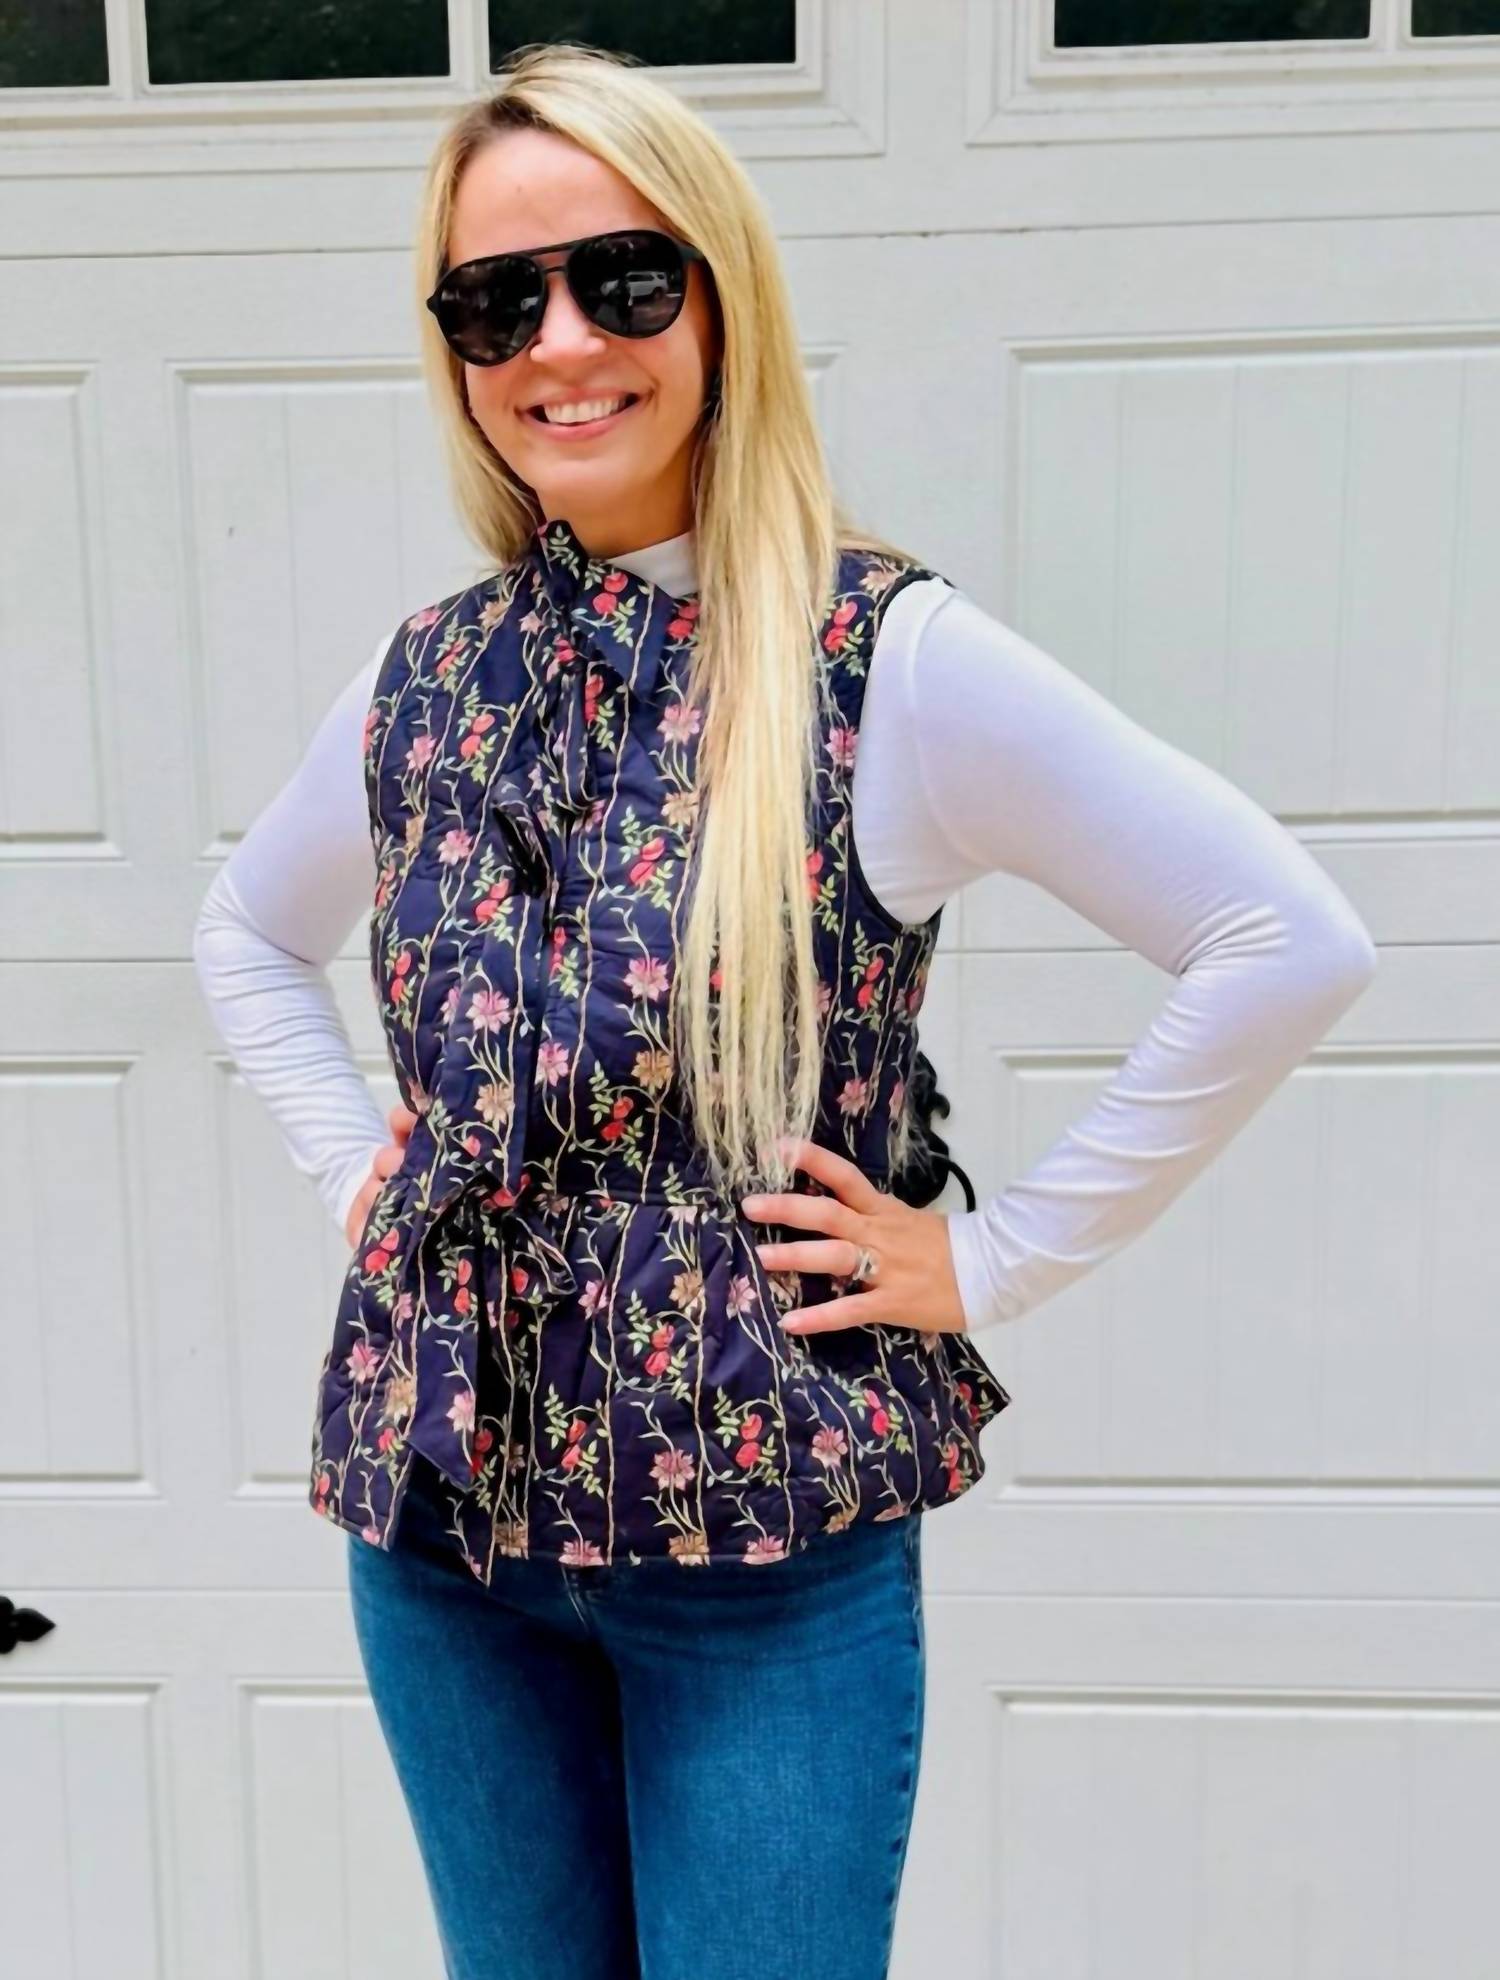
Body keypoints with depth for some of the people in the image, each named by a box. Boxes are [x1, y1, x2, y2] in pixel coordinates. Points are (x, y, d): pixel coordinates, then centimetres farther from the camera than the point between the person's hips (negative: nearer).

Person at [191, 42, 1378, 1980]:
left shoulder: (888, 656, -14)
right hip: (436, 1499, 5)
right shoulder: (424, 677, 1)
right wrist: (353, 1161, 5)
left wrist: (998, 1255, -12)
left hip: (772, 1525, -4)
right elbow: (244, 935, 20)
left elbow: (1289, 942, -15)